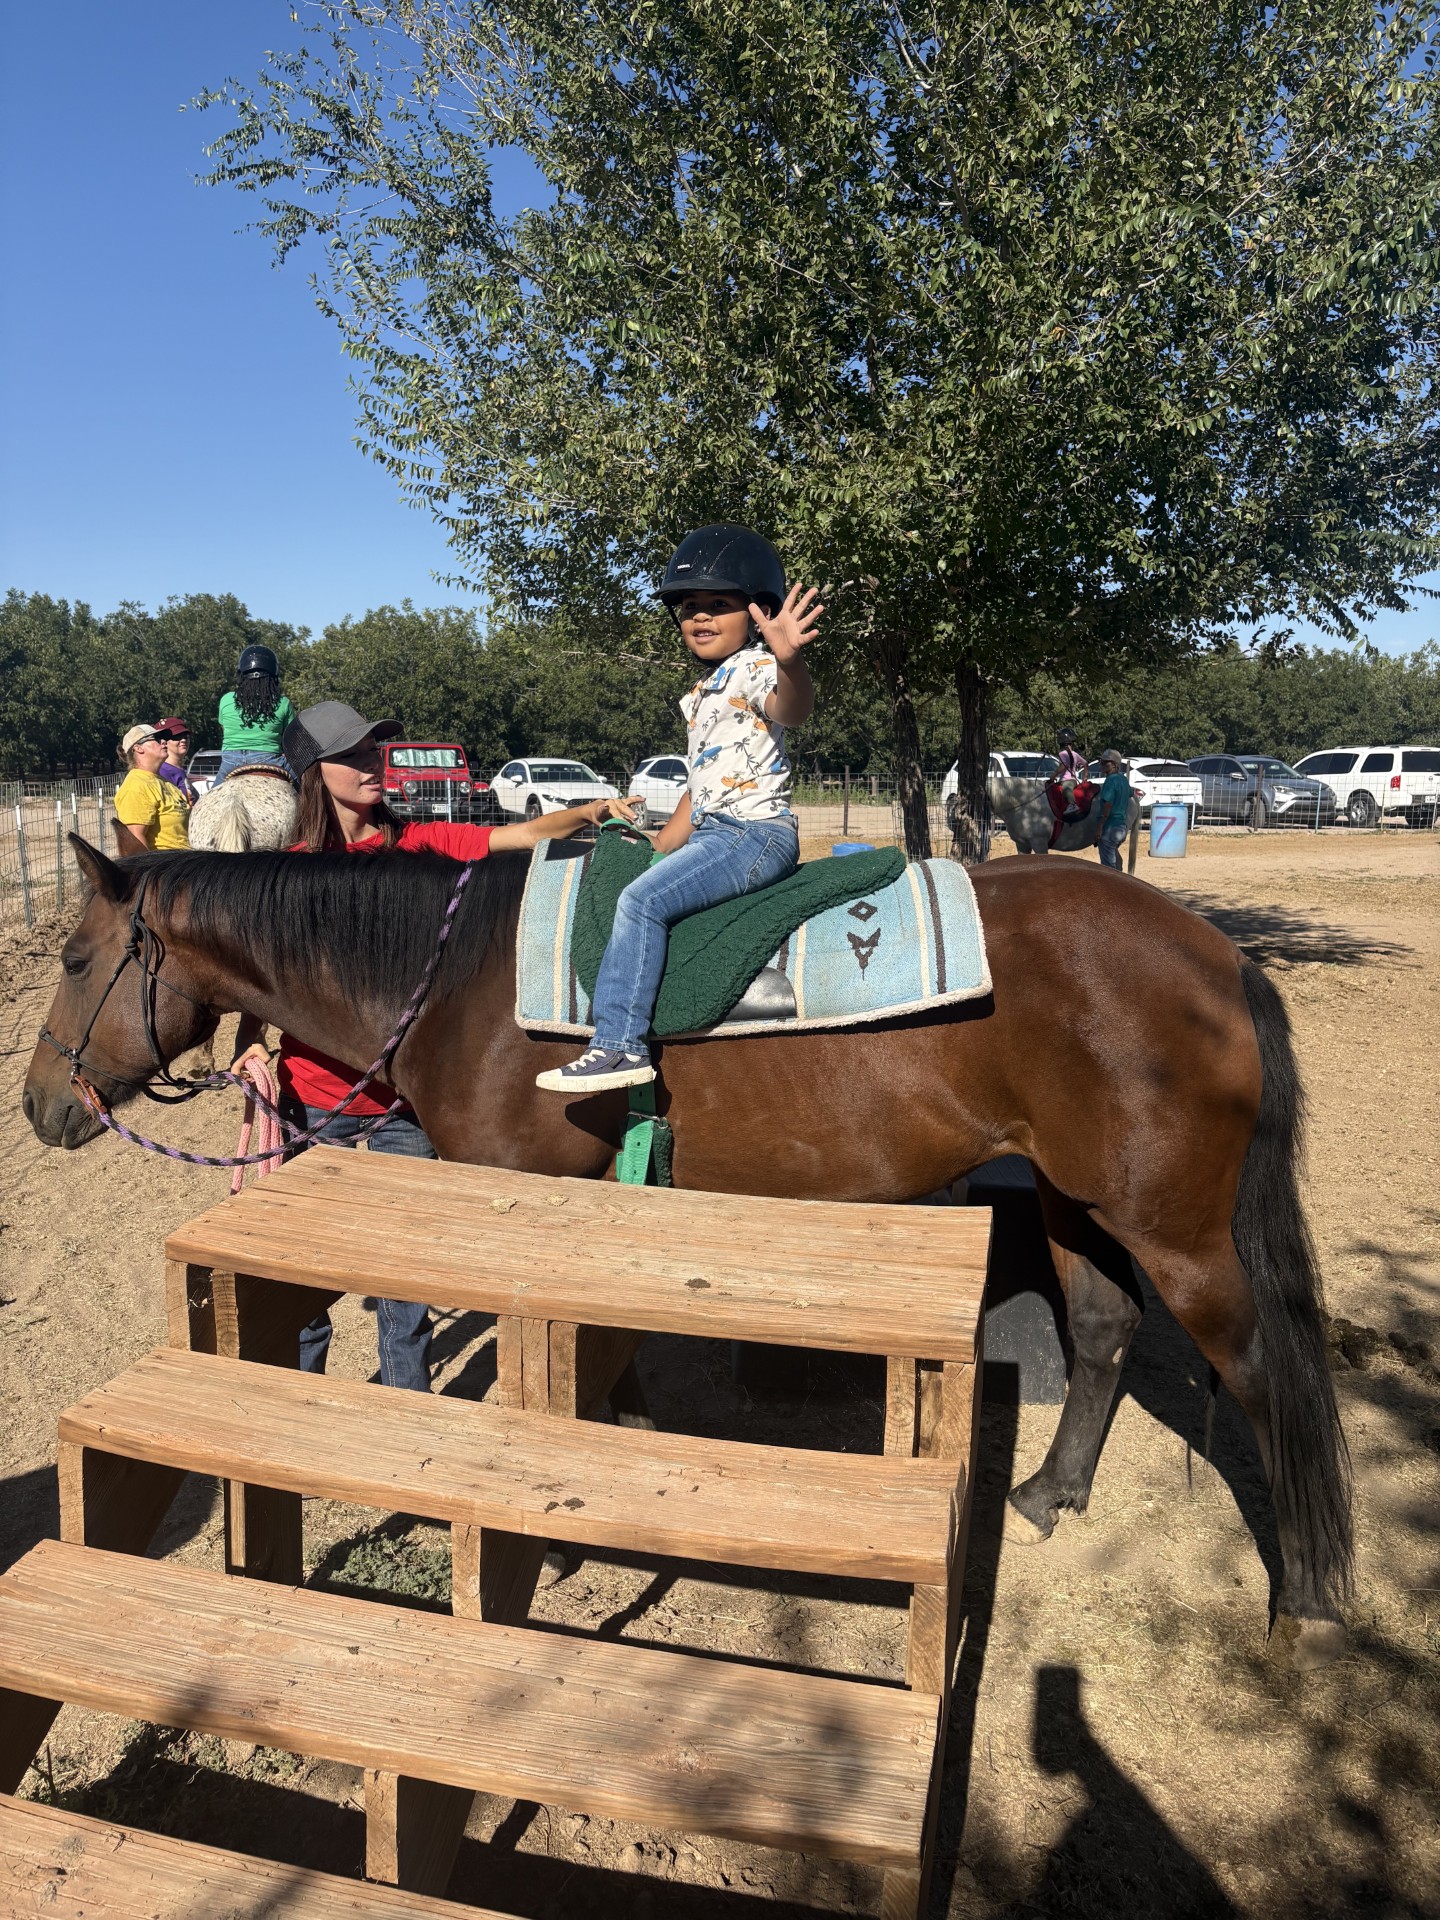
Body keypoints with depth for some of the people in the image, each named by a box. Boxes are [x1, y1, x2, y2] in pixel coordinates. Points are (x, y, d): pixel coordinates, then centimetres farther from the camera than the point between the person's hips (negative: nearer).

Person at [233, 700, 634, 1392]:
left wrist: (592, 811, -23)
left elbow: (520, 836, -8)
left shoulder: (417, 844, 0)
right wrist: (249, 1048, -18)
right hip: (315, 1103, -1)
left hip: (399, 1100, 2)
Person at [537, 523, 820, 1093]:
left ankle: (620, 1044, -23)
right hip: (712, 831, 10)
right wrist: (661, 848, 21)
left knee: (641, 899, -23)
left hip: (756, 832, -10)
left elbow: (792, 708, -34)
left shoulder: (753, 667, -9)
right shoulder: (702, 692, 20)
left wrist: (788, 660, -56)